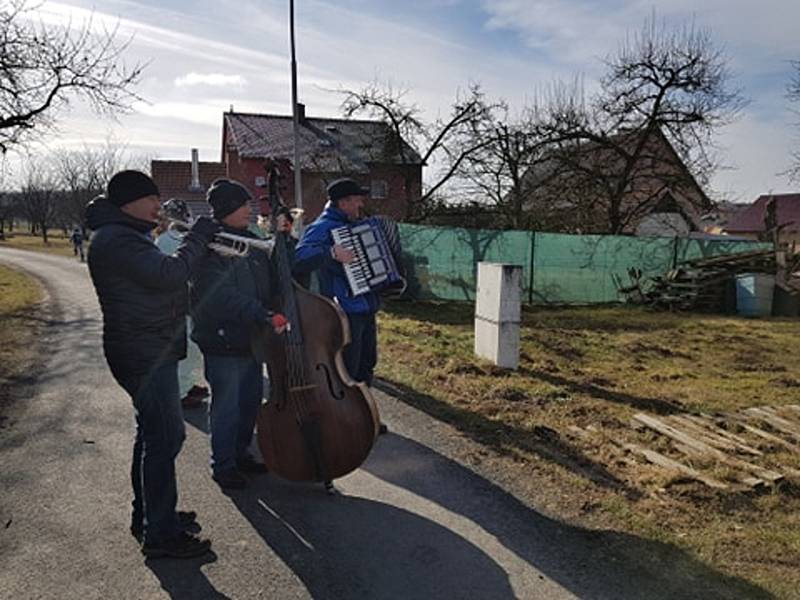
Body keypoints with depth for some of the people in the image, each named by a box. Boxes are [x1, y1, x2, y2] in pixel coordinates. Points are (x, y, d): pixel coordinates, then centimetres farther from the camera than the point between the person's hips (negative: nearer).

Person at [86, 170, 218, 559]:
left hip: (150, 351, 11)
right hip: (144, 355, -11)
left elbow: (161, 276, 17)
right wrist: (197, 238, -15)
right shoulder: (117, 240, -18)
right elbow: (169, 275, -28)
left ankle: (148, 514, 34)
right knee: (165, 436, -7)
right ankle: (161, 534, 4)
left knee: (154, 434, 19)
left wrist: (197, 242, 7)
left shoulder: (125, 236, 18)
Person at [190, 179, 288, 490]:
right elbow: (223, 296, -27)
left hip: (252, 339, 8)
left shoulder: (250, 240, 10)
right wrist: (265, 315, -32)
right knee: (226, 406, 5)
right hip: (223, 341, -8)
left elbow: (274, 279, 14)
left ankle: (241, 453, 37)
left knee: (251, 401, 18)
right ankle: (223, 465, 24)